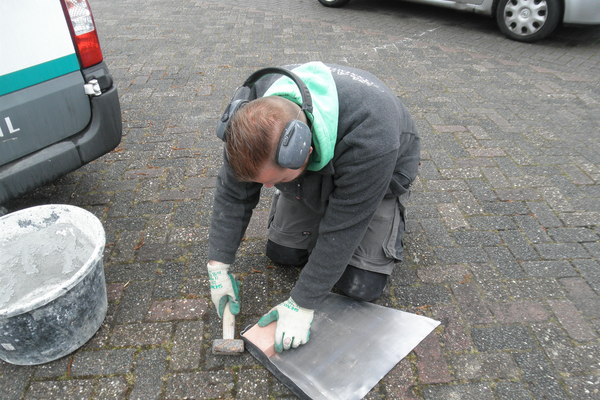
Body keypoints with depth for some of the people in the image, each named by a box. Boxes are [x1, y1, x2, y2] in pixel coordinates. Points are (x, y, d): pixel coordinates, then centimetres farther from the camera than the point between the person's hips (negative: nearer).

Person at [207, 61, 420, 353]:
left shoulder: (369, 140, -46)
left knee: (361, 286, -10)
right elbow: (232, 193, -19)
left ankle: (390, 219, 17)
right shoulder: (252, 110, -31)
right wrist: (218, 266, -20)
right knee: (281, 252, -1)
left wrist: (302, 304, -29)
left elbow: (341, 232, -36)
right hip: (309, 176, 4)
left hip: (377, 176, -4)